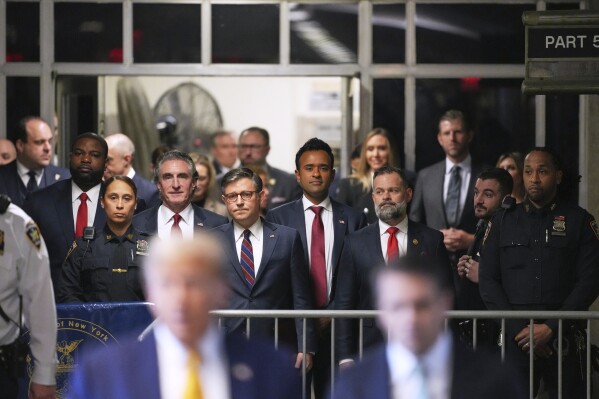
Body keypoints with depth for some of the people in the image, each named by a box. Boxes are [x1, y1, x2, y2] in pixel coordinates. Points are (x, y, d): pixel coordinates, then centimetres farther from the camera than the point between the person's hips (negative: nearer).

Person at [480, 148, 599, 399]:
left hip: (564, 338, -1)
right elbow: (487, 281, 6)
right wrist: (519, 329, -7)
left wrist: (551, 328, -10)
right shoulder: (502, 221, 11)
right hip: (514, 339, 1)